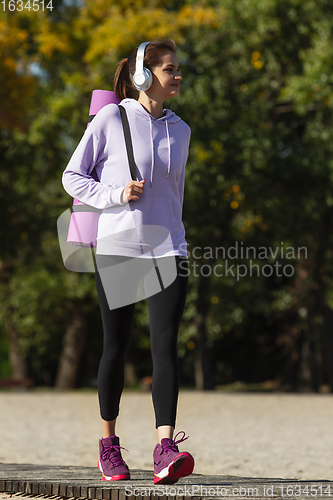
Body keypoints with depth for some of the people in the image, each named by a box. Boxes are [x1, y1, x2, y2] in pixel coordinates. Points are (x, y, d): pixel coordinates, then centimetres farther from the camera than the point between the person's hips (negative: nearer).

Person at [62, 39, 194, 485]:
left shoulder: (179, 130, 13)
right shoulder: (111, 120, -1)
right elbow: (73, 177, 3)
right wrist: (117, 193, -12)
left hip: (167, 249, 3)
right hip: (116, 247, -2)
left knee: (165, 344, -13)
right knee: (116, 347, 5)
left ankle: (166, 451, -24)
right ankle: (109, 444, 23)